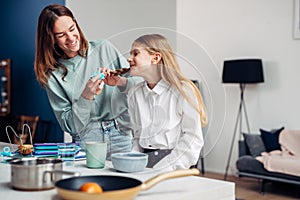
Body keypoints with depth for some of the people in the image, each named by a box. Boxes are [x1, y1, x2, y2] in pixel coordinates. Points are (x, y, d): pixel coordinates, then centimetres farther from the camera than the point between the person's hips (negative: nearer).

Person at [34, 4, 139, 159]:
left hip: (123, 136, 1)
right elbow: (70, 127, -3)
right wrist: (86, 97, -17)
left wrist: (121, 82, -15)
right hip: (86, 142, -1)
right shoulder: (53, 74, 2)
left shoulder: (104, 49, 4)